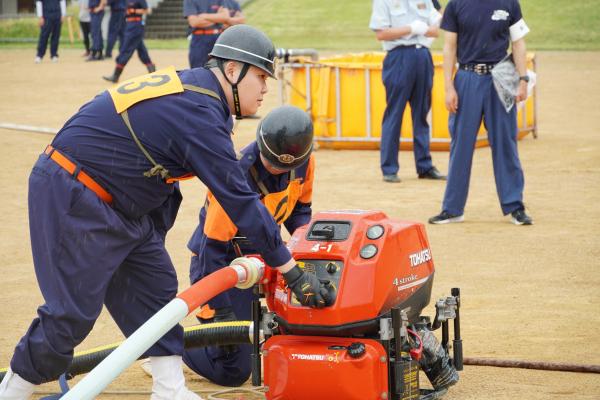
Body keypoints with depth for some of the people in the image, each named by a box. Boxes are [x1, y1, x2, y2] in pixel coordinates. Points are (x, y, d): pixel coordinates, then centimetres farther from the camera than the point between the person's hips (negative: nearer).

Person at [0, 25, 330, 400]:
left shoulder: (188, 89, 7)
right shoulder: (200, 115, -23)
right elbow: (240, 200, -23)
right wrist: (294, 272, -17)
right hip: (72, 199, -11)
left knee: (155, 288, 7)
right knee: (73, 311, -7)